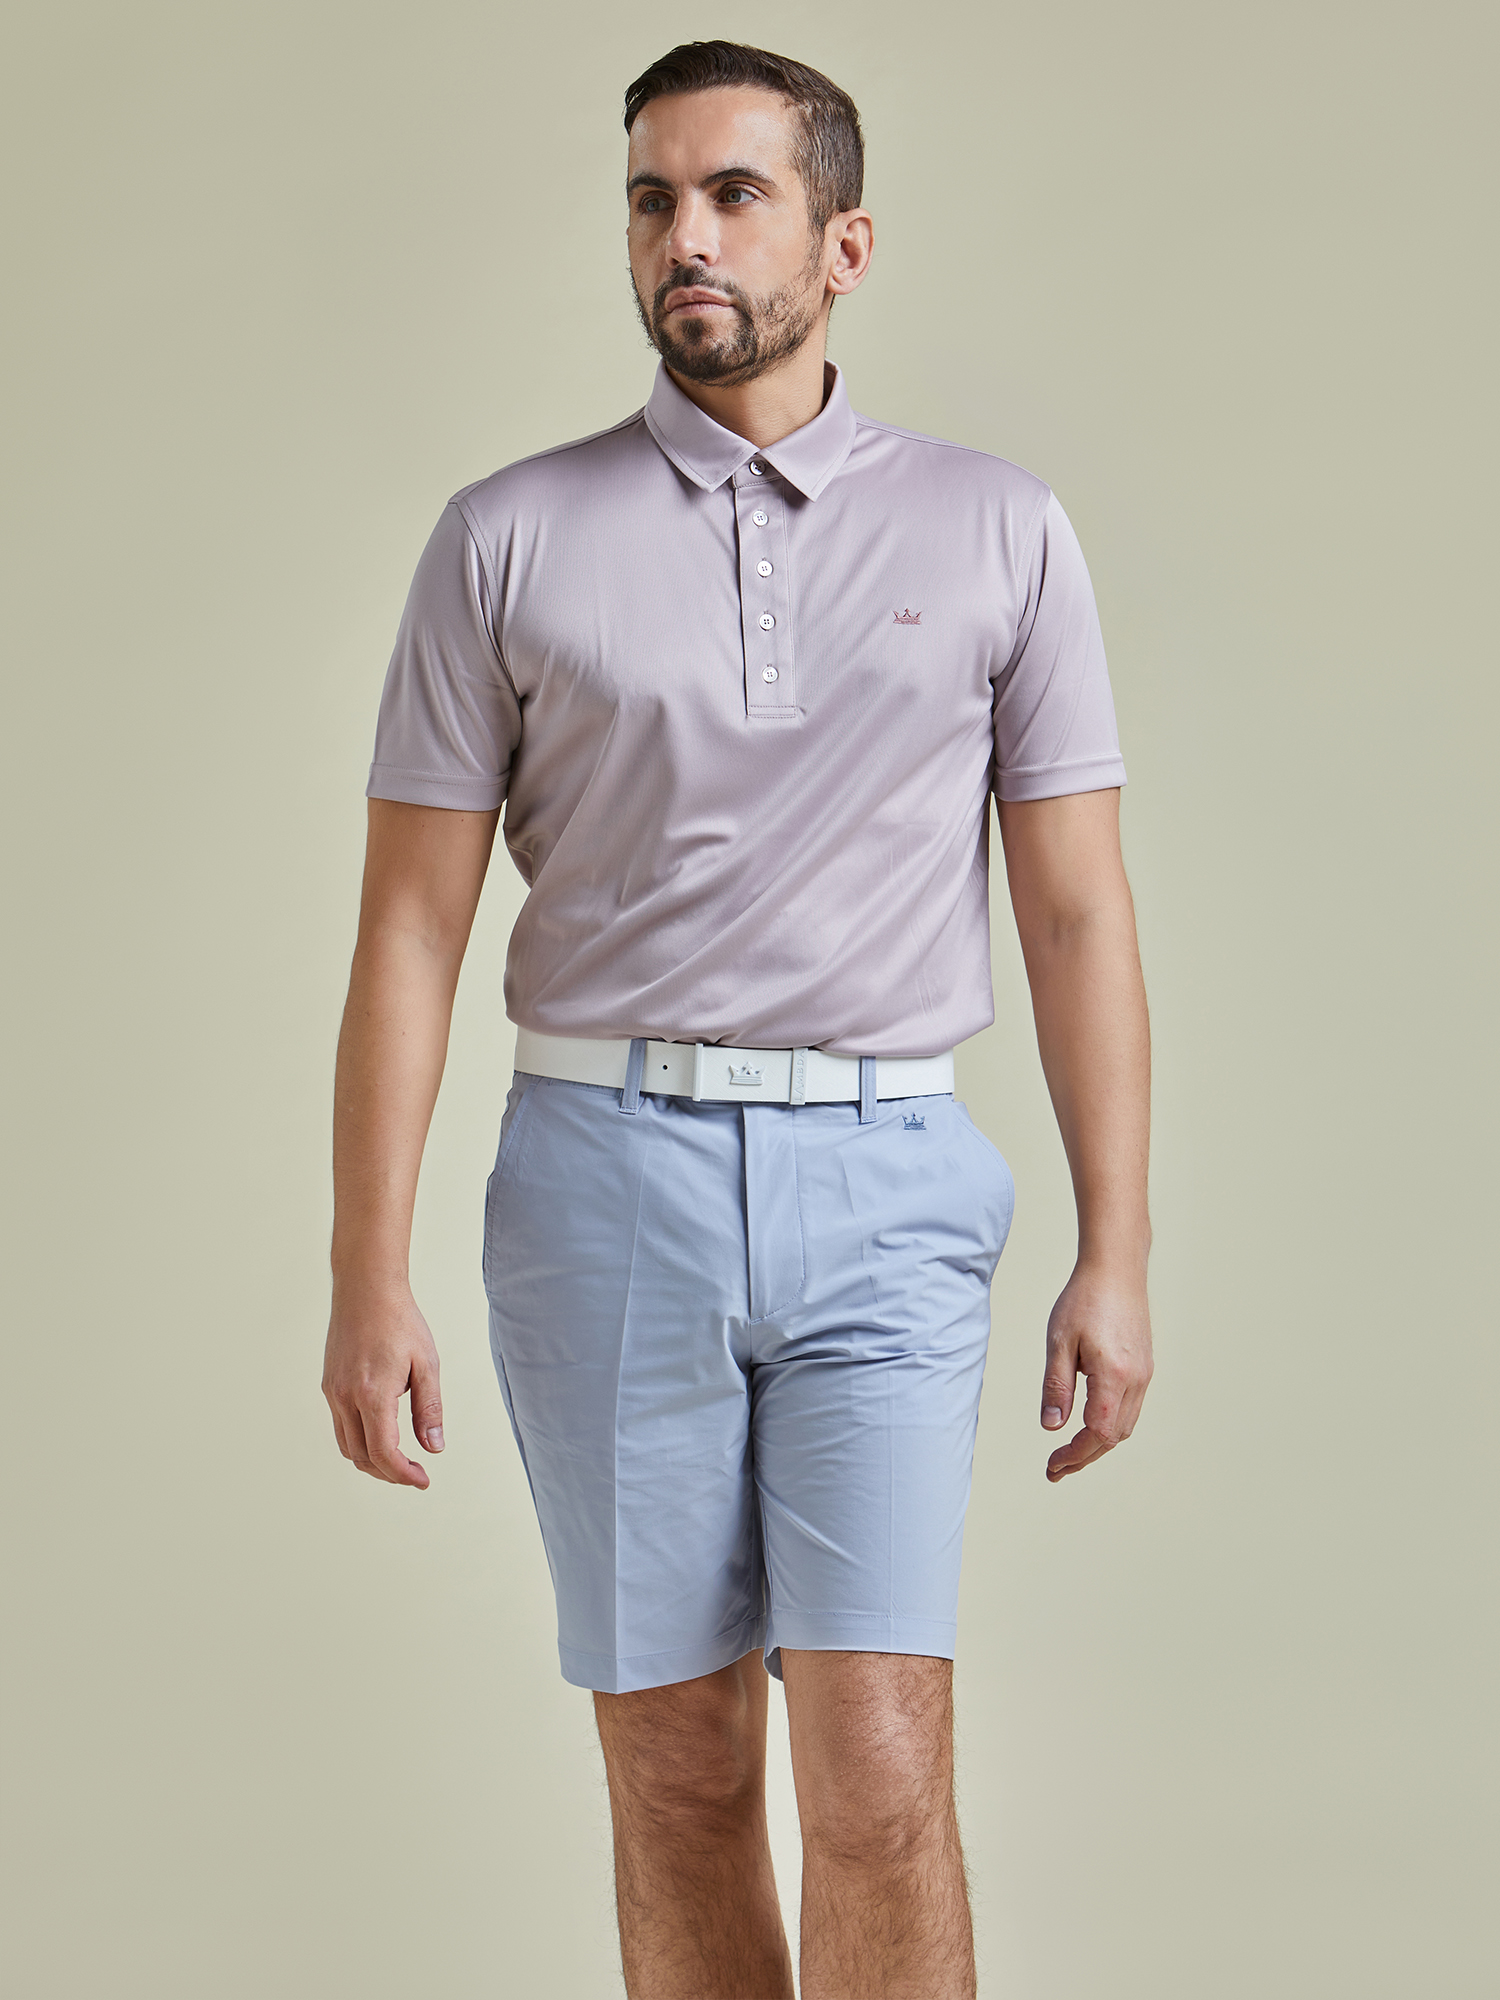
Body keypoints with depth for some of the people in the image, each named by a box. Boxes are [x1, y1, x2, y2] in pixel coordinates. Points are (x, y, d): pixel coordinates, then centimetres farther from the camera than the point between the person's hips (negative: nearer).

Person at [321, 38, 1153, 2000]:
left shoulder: (999, 531, 6)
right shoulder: (511, 539, 5)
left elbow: (1078, 910, 6)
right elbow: (410, 925, 3)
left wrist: (1115, 1251, 1)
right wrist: (371, 1277, -2)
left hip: (882, 1188, 0)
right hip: (608, 1178, 1)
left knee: (880, 1767, -9)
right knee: (678, 1773, 6)